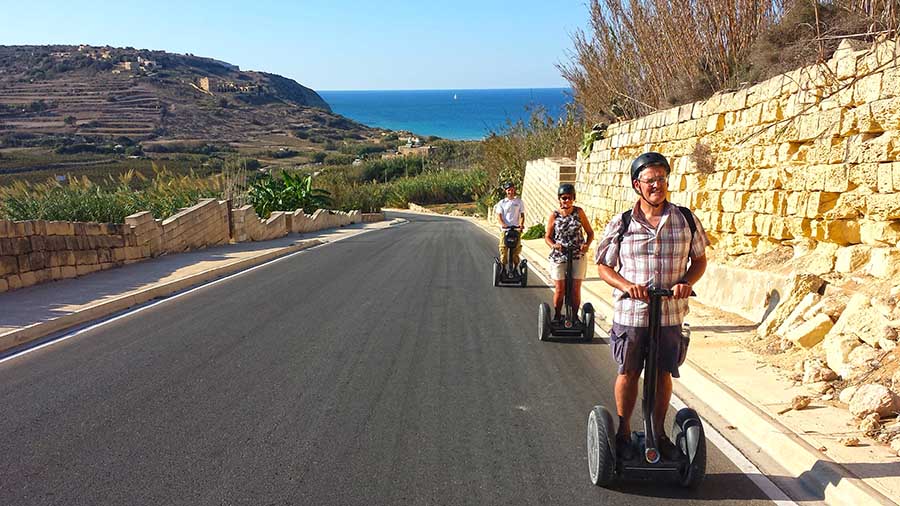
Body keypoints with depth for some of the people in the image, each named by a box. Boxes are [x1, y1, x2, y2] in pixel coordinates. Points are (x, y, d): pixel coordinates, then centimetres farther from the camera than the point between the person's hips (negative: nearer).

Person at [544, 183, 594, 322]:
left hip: (578, 256, 1)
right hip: (558, 257, -1)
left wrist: (587, 245, -13)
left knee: (576, 289, 4)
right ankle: (556, 317, 18)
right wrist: (553, 245, -16)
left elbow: (590, 232, 5)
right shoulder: (554, 216, -2)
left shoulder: (579, 212, 0)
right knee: (559, 289, 1)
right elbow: (547, 236, 4)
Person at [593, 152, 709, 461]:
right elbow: (603, 266, 2)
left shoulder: (687, 220, 1)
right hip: (630, 313, -1)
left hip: (671, 314, 2)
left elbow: (700, 259, 10)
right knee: (628, 374, 10)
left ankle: (659, 432, 32)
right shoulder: (620, 225, -4)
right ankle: (623, 432, 27)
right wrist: (625, 285, -16)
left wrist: (687, 282, -10)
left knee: (663, 374, 13)